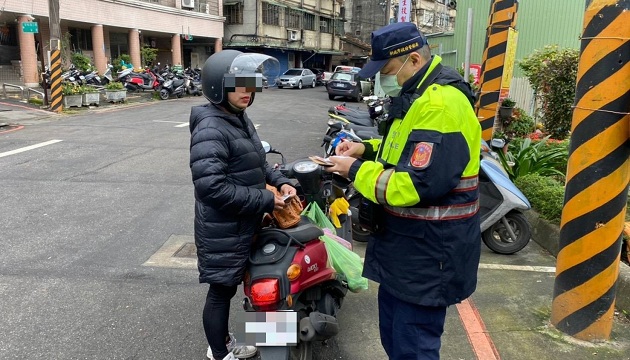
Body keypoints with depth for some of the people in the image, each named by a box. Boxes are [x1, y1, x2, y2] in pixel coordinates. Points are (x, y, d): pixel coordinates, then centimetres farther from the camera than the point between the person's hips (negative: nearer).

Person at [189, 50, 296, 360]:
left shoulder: (240, 119, 8)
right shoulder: (211, 129, -23)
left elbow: (256, 162, 20)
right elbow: (211, 186, -31)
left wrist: (279, 181, 2)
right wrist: (265, 201, -25)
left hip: (240, 226, 9)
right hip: (223, 230, -9)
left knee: (227, 287, 23)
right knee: (220, 291, 8)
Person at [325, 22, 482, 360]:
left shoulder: (440, 104, -23)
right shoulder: (419, 95, 12)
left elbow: (418, 186, -30)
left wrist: (356, 171, -19)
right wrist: (366, 149, 6)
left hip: (427, 254, -11)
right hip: (405, 246, 11)